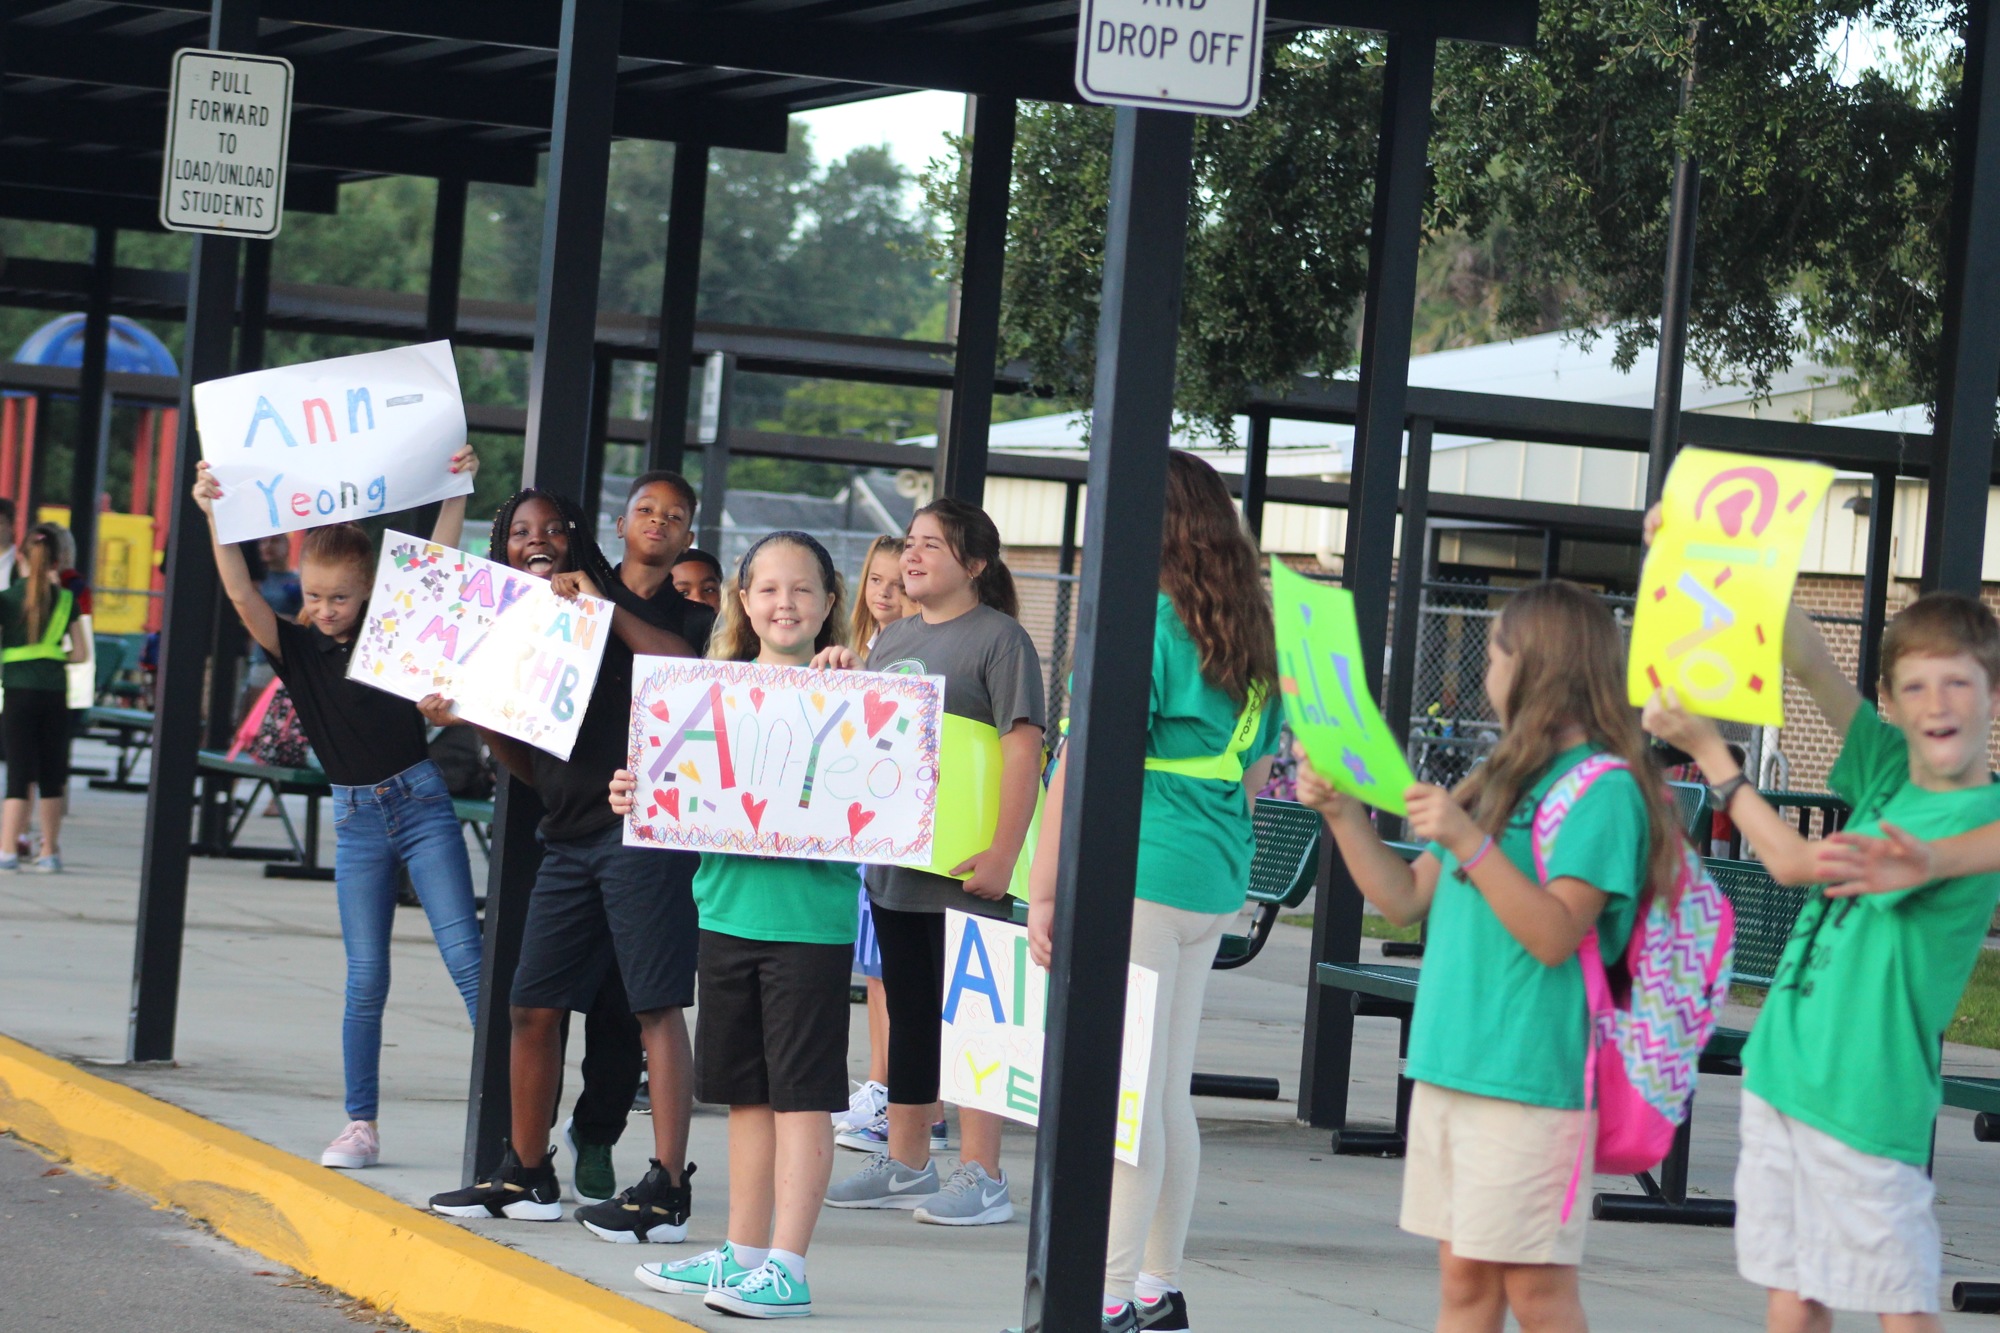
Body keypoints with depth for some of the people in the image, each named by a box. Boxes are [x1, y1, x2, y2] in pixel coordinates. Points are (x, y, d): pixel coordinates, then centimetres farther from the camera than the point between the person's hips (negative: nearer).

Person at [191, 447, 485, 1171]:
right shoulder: (296, 648, 1)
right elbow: (241, 594, -12)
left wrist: (456, 491, -19)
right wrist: (215, 517, -24)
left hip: (422, 804, -2)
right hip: (356, 819, 2)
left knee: (466, 956, -8)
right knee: (366, 979, 4)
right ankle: (361, 1125, 11)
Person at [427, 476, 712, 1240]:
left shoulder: (686, 613, 6)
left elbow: (690, 667, -20)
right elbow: (530, 765, 18)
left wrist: (605, 608, -19)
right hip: (569, 835, 6)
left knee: (657, 1004, -9)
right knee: (534, 1005, 9)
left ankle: (667, 1190, -9)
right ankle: (526, 1177, 22)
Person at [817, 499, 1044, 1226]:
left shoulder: (998, 637, -8)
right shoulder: (893, 637, 16)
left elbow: (1023, 746, -15)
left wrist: (1004, 854, -21)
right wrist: (842, 677, 2)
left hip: (962, 865, -8)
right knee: (907, 1011, 14)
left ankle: (981, 1175, 0)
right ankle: (905, 1162, 23)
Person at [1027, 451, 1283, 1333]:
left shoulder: (1145, 623, -13)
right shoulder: (1248, 635, 13)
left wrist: (1044, 890, -14)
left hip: (1135, 881, -9)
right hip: (1213, 882, 9)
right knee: (1169, 1096, 15)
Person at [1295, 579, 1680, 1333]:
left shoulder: (1604, 789, -9)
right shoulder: (1505, 777, 19)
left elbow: (1556, 936, -18)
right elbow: (1407, 901, 20)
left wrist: (1468, 841, -26)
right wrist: (1342, 812, 9)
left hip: (1529, 1073, -9)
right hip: (1450, 1065, 9)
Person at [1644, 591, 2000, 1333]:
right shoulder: (1891, 770, 8)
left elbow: (1799, 863, -12)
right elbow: (1808, 662, 1)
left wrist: (1707, 750, -5)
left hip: (1867, 1099, -7)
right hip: (1784, 1073, 7)